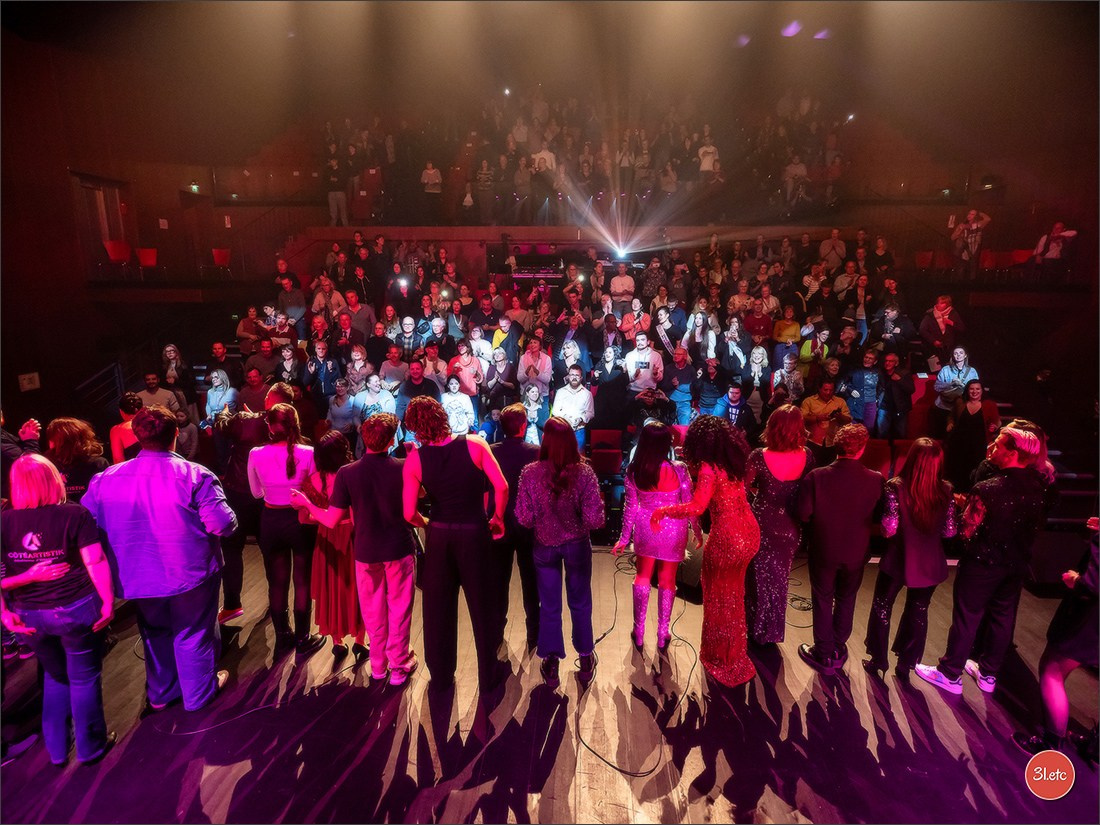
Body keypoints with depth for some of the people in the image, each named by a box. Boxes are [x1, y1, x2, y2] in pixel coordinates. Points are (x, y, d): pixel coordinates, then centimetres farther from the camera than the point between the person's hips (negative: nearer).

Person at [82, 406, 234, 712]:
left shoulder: (106, 480, -8)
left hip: (139, 579, 4)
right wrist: (229, 519, -2)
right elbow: (223, 524, -24)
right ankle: (199, 695, 34)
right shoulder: (194, 475, -21)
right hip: (190, 575, -4)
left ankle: (160, 694, 44)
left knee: (155, 633, 27)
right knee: (193, 634, 16)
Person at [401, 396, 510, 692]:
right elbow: (502, 486, -15)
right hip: (474, 533, -1)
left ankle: (441, 676, 33)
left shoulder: (414, 459, -8)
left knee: (438, 608, 18)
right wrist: (498, 519, 1)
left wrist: (426, 523, 11)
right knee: (482, 606, 13)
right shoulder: (474, 445, -11)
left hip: (438, 535, 1)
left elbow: (409, 513, -10)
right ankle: (488, 676, 27)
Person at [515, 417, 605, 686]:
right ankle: (586, 661, 36)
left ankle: (551, 664, 31)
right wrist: (578, 523, 1)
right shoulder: (584, 472, -20)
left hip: (544, 546, 0)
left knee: (549, 606, 17)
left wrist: (542, 523, 5)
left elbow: (524, 518, -16)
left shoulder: (530, 473, -19)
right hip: (577, 545, 0)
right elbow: (594, 519, -21)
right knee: (580, 604, 20)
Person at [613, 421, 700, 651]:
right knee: (667, 580, 16)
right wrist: (697, 531, 6)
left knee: (642, 576, 21)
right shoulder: (679, 470, -20)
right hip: (672, 531, -1)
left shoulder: (634, 470, -14)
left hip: (645, 529, 2)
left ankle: (639, 633, 28)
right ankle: (663, 635, 29)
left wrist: (624, 537, 5)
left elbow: (630, 506, -6)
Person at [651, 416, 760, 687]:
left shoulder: (709, 467, -19)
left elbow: (696, 508, -29)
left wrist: (662, 511, -16)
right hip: (749, 533, 8)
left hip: (726, 541, -8)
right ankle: (735, 656, 42)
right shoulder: (736, 460, 2)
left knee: (721, 603, 14)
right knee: (733, 596, 25)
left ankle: (725, 663, 31)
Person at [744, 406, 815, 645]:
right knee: (779, 580, 21)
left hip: (764, 525, -3)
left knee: (760, 577, 17)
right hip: (792, 526, 3)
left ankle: (757, 630, 33)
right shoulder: (807, 455, -13)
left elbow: (745, 486, -11)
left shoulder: (759, 457, -23)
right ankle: (773, 632, 38)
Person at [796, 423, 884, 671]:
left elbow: (804, 513, -18)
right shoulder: (875, 480, -17)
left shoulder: (816, 476, -23)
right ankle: (838, 651, 37)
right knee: (846, 600, 22)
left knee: (823, 600, 16)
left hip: (823, 550, -2)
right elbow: (878, 516, -6)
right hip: (856, 551, 2)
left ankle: (824, 654, 28)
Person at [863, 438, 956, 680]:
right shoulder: (946, 491, -10)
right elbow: (949, 531, -4)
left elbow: (889, 529, -21)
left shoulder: (895, 487, -21)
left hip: (898, 560, -3)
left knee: (882, 608, 17)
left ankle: (878, 660, 28)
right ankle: (906, 665, 31)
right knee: (918, 612, 20)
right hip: (930, 564, 3)